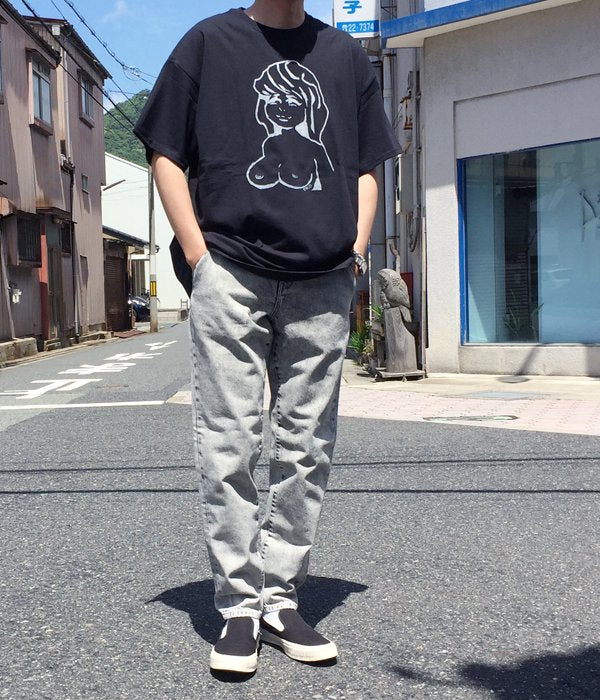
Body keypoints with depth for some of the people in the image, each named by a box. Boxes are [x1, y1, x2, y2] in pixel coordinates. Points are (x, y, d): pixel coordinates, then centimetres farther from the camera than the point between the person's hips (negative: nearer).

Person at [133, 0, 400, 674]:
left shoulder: (346, 55, 18)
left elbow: (365, 166, 21)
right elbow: (165, 155, 6)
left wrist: (357, 249, 6)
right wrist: (198, 254, -5)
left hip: (323, 285, 3)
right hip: (230, 276, -3)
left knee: (306, 449, 5)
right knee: (227, 448, -2)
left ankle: (279, 598, 17)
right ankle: (239, 607, 8)